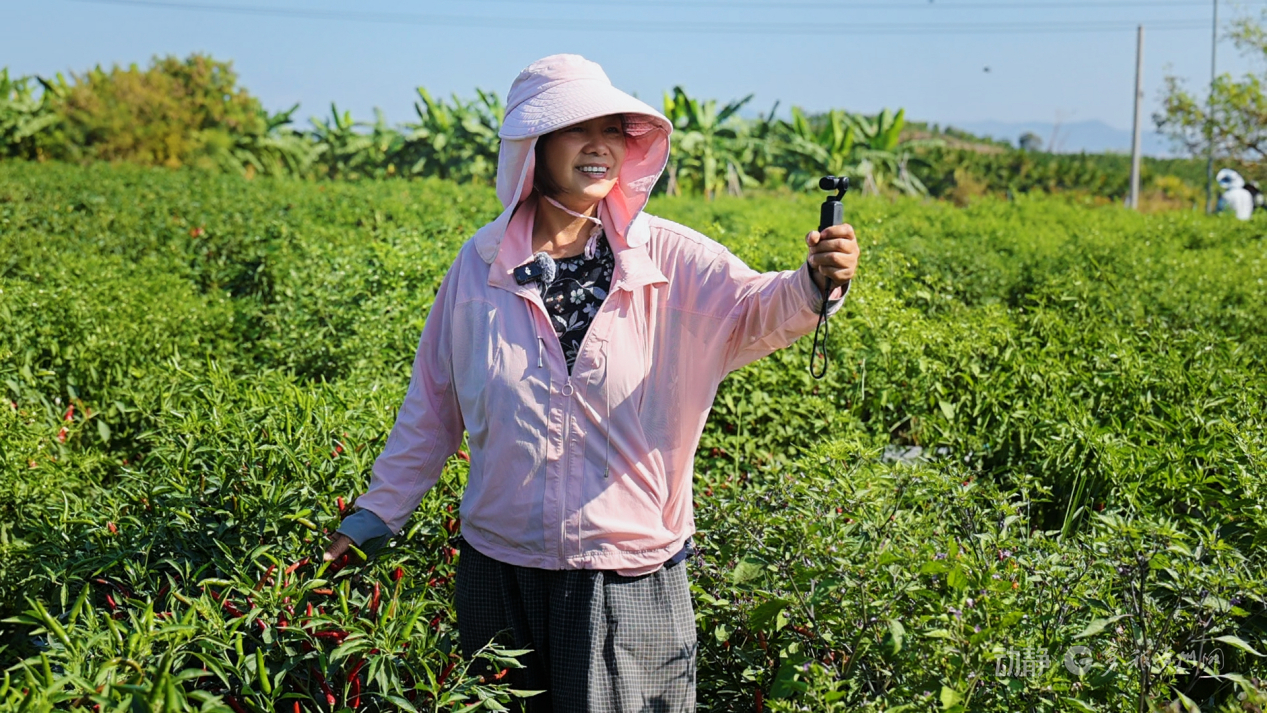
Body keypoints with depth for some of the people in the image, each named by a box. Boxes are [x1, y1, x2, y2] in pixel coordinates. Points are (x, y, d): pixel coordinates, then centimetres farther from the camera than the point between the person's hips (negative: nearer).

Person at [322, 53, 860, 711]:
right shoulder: (479, 266, -1)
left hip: (630, 576, -2)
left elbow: (754, 308, -23)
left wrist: (816, 283, -44)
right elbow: (431, 406, 8)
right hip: (500, 570, 2)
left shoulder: (668, 260, -7)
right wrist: (379, 512, 10)